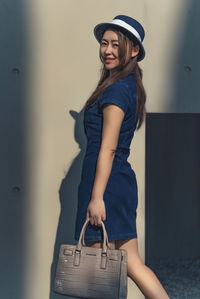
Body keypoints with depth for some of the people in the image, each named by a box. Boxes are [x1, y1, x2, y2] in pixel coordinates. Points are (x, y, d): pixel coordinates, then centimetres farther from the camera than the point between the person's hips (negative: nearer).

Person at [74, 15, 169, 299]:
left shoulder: (116, 89, -13)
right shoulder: (131, 85, 16)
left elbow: (107, 148, -17)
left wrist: (96, 197, -18)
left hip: (107, 183, -10)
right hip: (122, 180, 10)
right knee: (130, 263, 12)